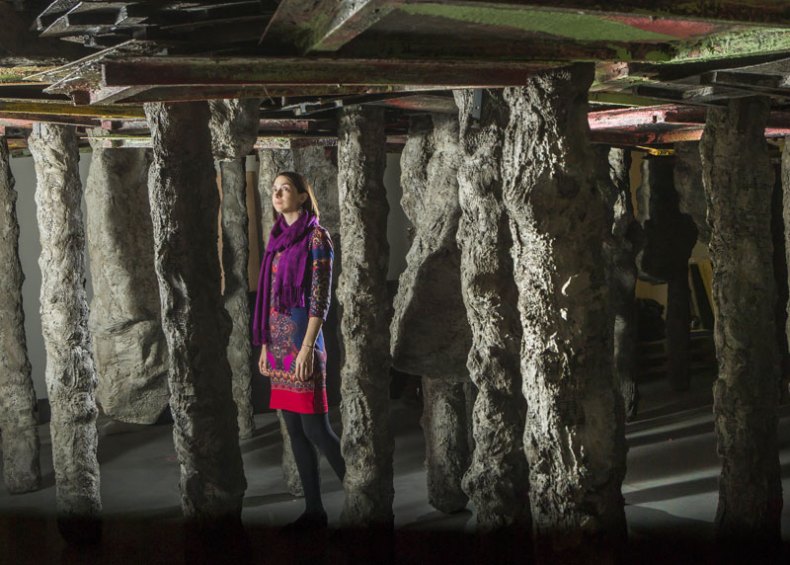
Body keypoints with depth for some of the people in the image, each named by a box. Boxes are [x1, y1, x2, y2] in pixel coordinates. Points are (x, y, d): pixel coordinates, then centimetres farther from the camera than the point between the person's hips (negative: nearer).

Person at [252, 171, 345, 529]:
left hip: (302, 340, -7)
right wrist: (265, 345, 15)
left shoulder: (315, 237, -6)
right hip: (277, 342, 7)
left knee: (315, 429, -8)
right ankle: (314, 510, 13)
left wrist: (307, 347, -18)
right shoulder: (277, 239, 15)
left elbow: (321, 298, -12)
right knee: (294, 430, 7)